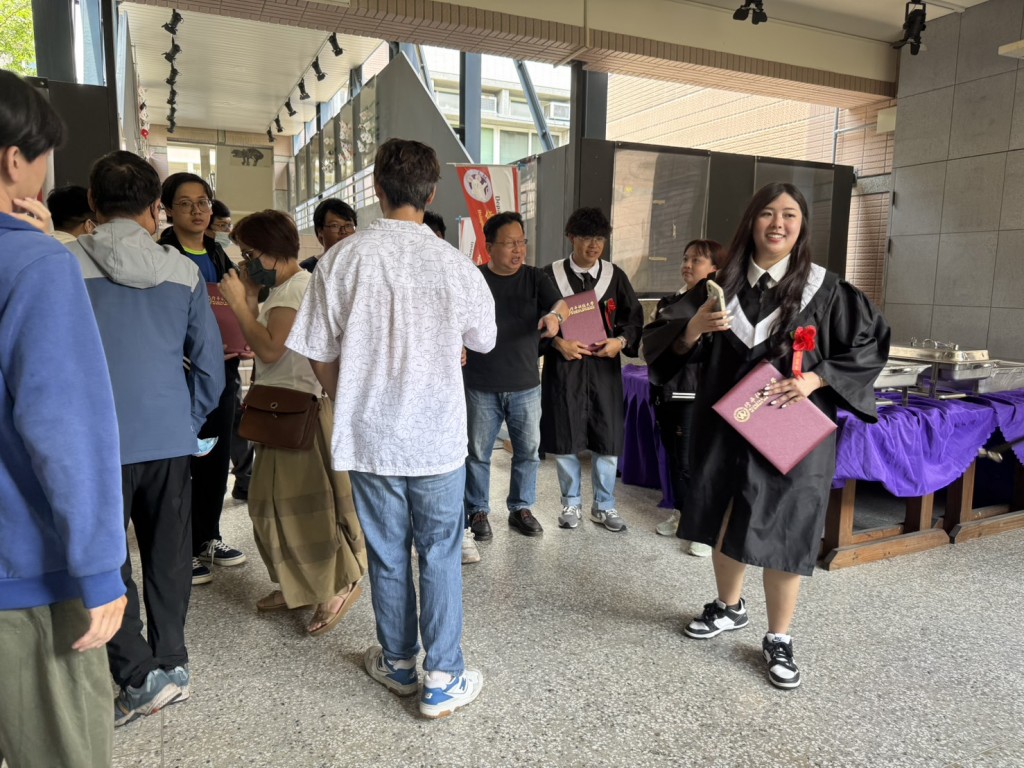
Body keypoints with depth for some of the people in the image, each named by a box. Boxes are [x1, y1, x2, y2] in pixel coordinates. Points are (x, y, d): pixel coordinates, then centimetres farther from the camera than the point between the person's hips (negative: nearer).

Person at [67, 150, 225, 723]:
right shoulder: (184, 270, 1)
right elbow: (211, 363, 3)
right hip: (171, 437, 3)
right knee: (169, 557, 14)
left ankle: (141, 676, 10)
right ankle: (172, 665, 26)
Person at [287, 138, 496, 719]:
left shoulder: (342, 261, -9)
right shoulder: (456, 265, -10)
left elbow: (320, 354, -2)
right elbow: (484, 342, 6)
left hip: (369, 436, 1)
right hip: (439, 437, -1)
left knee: (387, 554, 16)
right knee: (440, 555, 11)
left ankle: (397, 662, 34)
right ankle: (443, 679, 18)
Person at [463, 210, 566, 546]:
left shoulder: (535, 278, 1)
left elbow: (561, 305, -15)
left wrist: (554, 315, -38)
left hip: (526, 385, 2)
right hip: (481, 387, -2)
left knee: (528, 450, 11)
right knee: (478, 452, 7)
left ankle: (521, 508, 29)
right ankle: (477, 511, 23)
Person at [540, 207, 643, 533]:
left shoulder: (615, 275, 6)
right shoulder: (551, 274, -1)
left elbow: (634, 316, 10)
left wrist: (621, 341, -8)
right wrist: (558, 342, -15)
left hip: (604, 366, 2)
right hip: (563, 365, -1)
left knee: (608, 439, 4)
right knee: (565, 438, 5)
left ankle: (604, 506, 22)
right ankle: (571, 504, 24)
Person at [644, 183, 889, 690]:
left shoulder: (825, 289, -4)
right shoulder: (722, 285, 2)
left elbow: (870, 345, -2)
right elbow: (672, 346, 1)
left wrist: (815, 379, -15)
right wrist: (693, 328, -22)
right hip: (726, 425, 3)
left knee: (781, 531, 1)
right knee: (725, 522, 14)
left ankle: (779, 639, 21)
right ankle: (730, 608, 38)